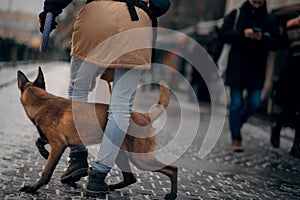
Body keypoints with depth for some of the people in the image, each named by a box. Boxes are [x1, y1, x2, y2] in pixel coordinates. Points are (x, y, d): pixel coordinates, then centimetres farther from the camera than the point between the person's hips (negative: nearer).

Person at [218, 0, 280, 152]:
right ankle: (236, 139, 7)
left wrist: (263, 38, -17)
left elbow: (276, 43, 3)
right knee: (236, 103, -1)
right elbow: (223, 34, -4)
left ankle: (238, 122, 31)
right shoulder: (235, 15, 2)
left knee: (254, 103, 1)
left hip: (256, 70, 2)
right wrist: (242, 33, -19)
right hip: (236, 67, -2)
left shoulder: (270, 20, 6)